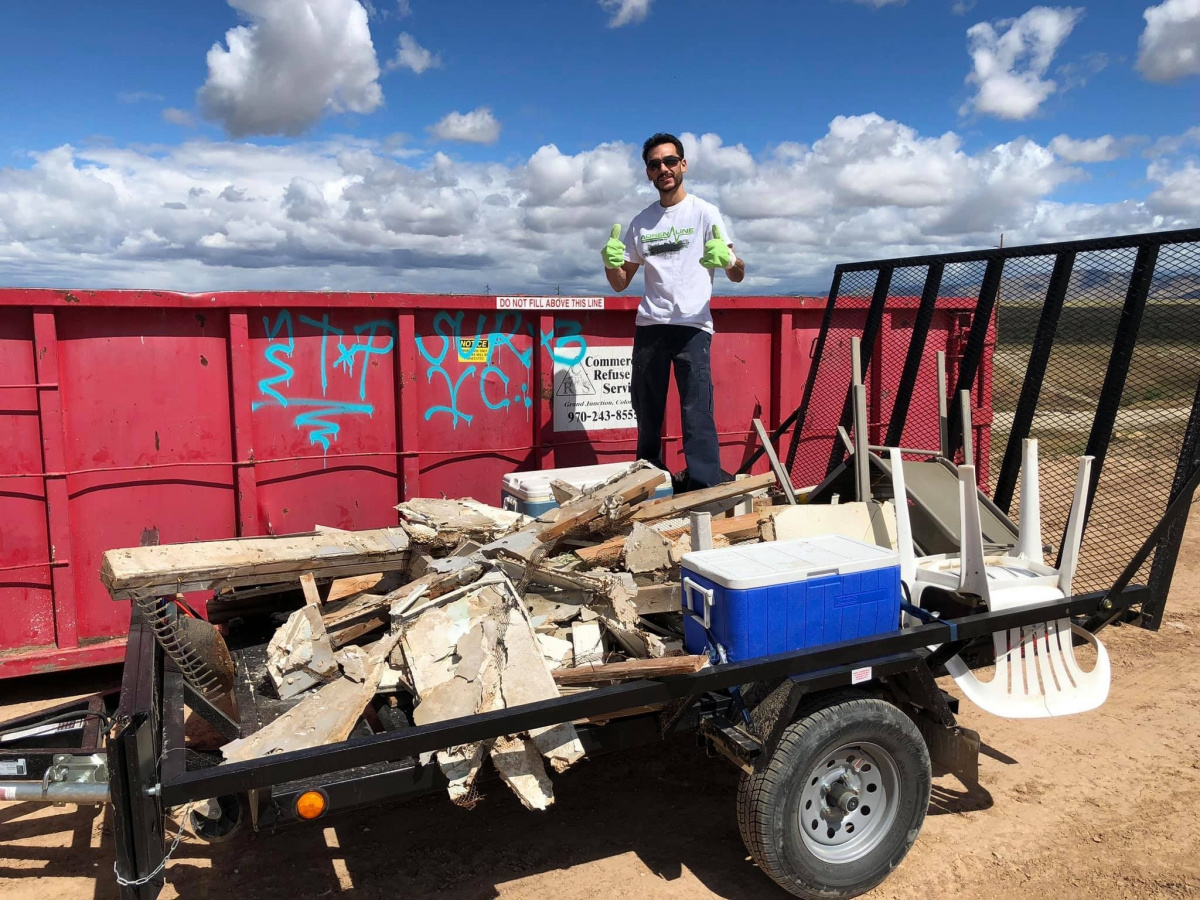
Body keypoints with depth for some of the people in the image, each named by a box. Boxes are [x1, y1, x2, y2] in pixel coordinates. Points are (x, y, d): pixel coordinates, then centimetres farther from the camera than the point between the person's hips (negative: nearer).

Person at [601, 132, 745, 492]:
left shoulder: (705, 213, 2)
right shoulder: (641, 222, 14)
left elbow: (738, 275, -5)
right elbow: (620, 284, 17)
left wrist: (728, 260, -29)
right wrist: (610, 263, -6)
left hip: (693, 326, -4)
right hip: (649, 326, 5)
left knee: (697, 414, -12)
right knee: (647, 414, 9)